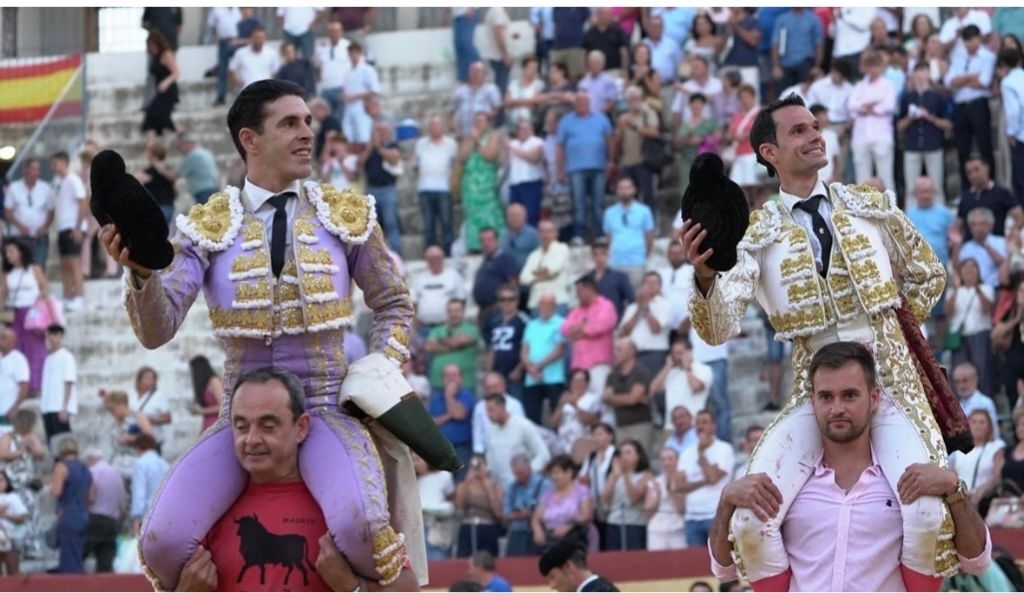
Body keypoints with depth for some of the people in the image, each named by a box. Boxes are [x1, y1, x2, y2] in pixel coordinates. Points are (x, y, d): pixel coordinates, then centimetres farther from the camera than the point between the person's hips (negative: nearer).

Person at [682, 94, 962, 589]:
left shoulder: (871, 206, 6)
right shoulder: (757, 234, -1)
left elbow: (928, 275, 22)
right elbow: (719, 329, -14)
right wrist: (704, 275, -32)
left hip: (892, 386, 1)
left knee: (927, 516, -23)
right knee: (751, 519, -20)